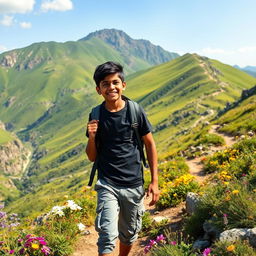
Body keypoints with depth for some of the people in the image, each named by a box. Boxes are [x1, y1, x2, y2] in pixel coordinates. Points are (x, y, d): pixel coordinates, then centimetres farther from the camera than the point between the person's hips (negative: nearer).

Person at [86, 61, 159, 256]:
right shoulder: (96, 116, -2)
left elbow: (150, 145, 3)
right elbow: (92, 157, 5)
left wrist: (154, 182, 0)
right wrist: (92, 137, -16)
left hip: (134, 185, 1)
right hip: (107, 185, -1)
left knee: (129, 235, 17)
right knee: (108, 236, -15)